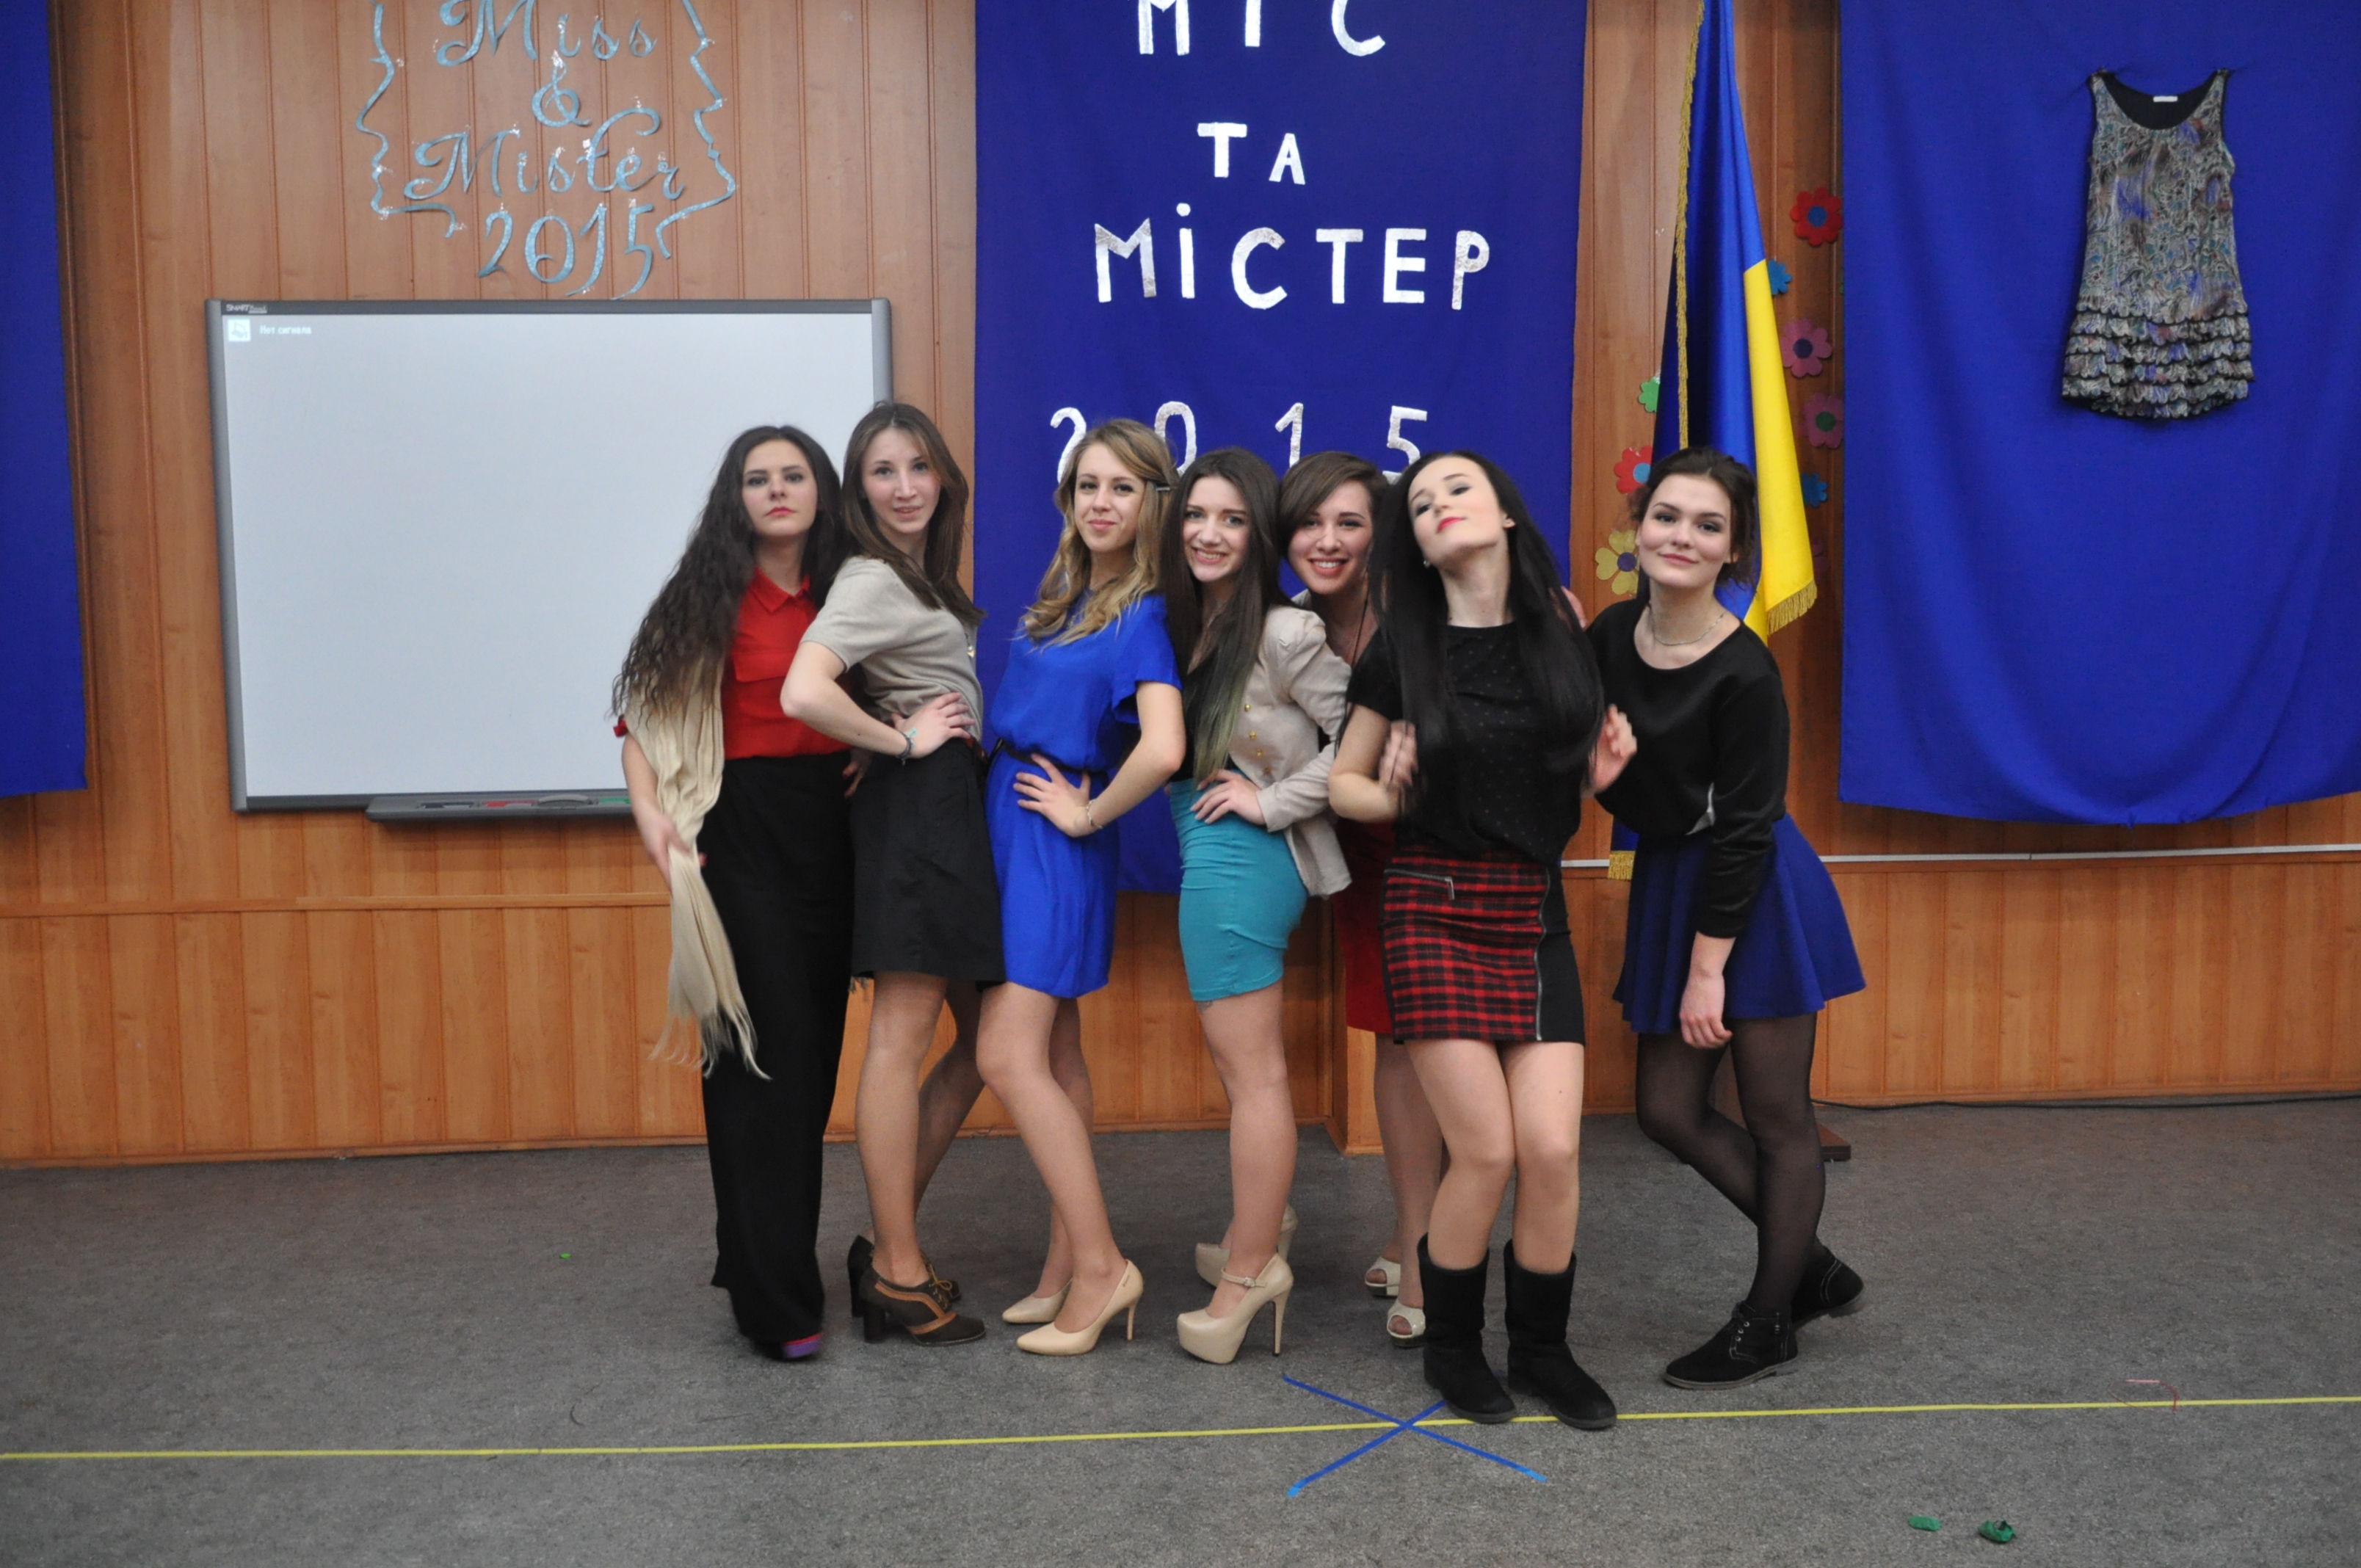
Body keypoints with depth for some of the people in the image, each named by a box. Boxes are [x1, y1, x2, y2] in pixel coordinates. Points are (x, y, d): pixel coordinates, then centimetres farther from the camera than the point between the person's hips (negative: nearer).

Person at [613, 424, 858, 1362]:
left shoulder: (846, 596, 10)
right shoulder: (709, 600, -1)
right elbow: (646, 714, -6)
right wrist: (649, 810, -19)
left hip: (833, 836, 5)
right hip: (741, 841, -5)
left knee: (816, 1058, 10)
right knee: (762, 1060, -5)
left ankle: (769, 1262, 26)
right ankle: (776, 1303, 3)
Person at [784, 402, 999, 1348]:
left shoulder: (926, 577, 19)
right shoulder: (871, 581, -10)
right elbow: (804, 695, -25)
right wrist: (903, 742, -14)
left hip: (959, 809, 10)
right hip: (916, 806, -10)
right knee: (902, 1040, -4)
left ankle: (892, 1245, 17)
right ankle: (900, 1273, 4)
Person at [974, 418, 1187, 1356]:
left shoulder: (1143, 617, -13)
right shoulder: (1062, 597, 11)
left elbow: (1162, 751, -28)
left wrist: (1087, 815, -14)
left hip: (1055, 840, -8)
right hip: (1008, 821, 8)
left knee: (1008, 1055, -11)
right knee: (1054, 1053, 11)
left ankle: (1100, 1265, -2)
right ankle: (1068, 1264, 19)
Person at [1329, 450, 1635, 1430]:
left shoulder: (1561, 633, 5)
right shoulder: (1404, 650, -2)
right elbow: (1342, 781, 6)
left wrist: (1601, 772, -3)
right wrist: (1391, 799, -13)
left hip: (1534, 912, 3)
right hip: (1437, 908, -2)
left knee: (1552, 1149, -5)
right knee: (1486, 1150, -6)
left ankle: (1542, 1348, 19)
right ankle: (1451, 1347, 19)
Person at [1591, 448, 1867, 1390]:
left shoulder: (1743, 674, -20)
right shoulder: (1611, 637, 0)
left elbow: (1744, 830, -17)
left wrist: (1708, 967, -15)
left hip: (1756, 896, -8)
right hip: (1668, 883, 8)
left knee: (1777, 1119, 6)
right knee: (1670, 1110, 12)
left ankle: (1770, 1322, 22)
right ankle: (1812, 1268, 30)